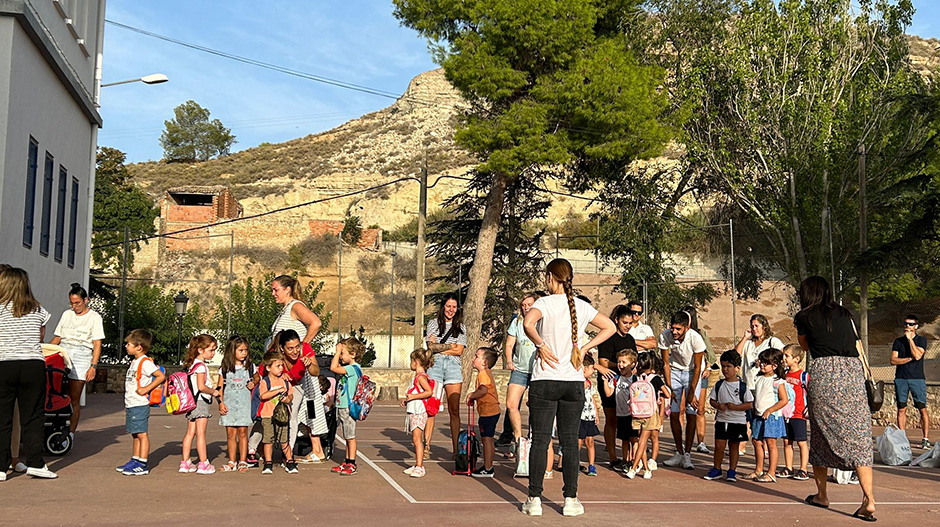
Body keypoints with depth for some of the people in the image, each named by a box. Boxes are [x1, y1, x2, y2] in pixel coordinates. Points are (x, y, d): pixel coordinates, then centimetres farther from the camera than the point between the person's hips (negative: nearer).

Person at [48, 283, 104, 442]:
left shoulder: (94, 317, 5)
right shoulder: (67, 314, 19)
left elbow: (97, 345, 0)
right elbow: (57, 338, 21)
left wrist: (93, 366, -9)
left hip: (81, 356, -4)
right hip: (62, 354, 4)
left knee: (74, 399, -4)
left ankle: (71, 433, 0)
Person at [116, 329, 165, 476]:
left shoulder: (145, 362, -13)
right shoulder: (134, 362, 16)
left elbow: (161, 376, -20)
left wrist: (146, 389, -20)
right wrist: (127, 404, 22)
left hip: (140, 405, -9)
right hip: (131, 405, 9)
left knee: (141, 433, -5)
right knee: (135, 434, 14)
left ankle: (142, 465, -2)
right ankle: (134, 461, 21)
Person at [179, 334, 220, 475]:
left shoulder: (192, 364, 14)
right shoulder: (201, 365, -15)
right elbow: (201, 386, -22)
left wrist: (211, 386, 15)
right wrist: (214, 392, -8)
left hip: (193, 402, 9)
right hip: (201, 401, -9)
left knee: (190, 432, 10)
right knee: (201, 433, -5)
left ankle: (185, 463, 13)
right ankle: (203, 464, 0)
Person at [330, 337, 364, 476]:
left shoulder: (353, 368, -17)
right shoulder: (349, 368, 13)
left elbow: (333, 368, -26)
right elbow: (335, 366, 25)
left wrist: (338, 351, -18)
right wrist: (337, 353, 12)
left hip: (348, 407, -10)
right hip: (343, 407, 10)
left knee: (350, 436, -3)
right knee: (347, 437, 15)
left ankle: (351, 465, 2)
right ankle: (347, 462, 22)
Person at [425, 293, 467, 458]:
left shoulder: (460, 327, 17)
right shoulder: (433, 323, 13)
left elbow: (459, 351, 5)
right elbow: (431, 346, 2)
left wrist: (439, 347, -2)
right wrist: (450, 346, -3)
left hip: (453, 366, 1)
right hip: (434, 365, -1)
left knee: (454, 410, -3)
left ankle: (456, 449, 0)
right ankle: (426, 447, -5)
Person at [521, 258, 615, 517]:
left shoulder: (545, 302, -8)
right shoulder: (582, 306, 6)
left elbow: (528, 323, -28)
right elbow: (609, 327, 14)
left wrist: (541, 345, -13)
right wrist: (585, 348, 10)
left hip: (544, 381, -3)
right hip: (574, 382, 3)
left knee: (540, 440, 3)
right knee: (570, 442, 9)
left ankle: (534, 499, 7)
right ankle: (571, 499, 11)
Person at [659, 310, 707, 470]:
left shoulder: (695, 338, -28)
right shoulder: (665, 336, -23)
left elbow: (697, 367, -19)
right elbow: (666, 363, -10)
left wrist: (691, 392, -18)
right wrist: (669, 388, -12)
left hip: (692, 372, -2)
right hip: (674, 371, 2)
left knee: (691, 413, -8)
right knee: (674, 413, -4)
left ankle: (687, 454, -2)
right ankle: (679, 453, 7)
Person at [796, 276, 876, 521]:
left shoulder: (804, 317, 8)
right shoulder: (844, 313, 18)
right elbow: (857, 346, 19)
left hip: (823, 375, -3)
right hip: (852, 372, 3)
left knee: (820, 434, 12)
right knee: (858, 437, -1)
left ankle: (821, 495, 22)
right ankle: (869, 500, -13)